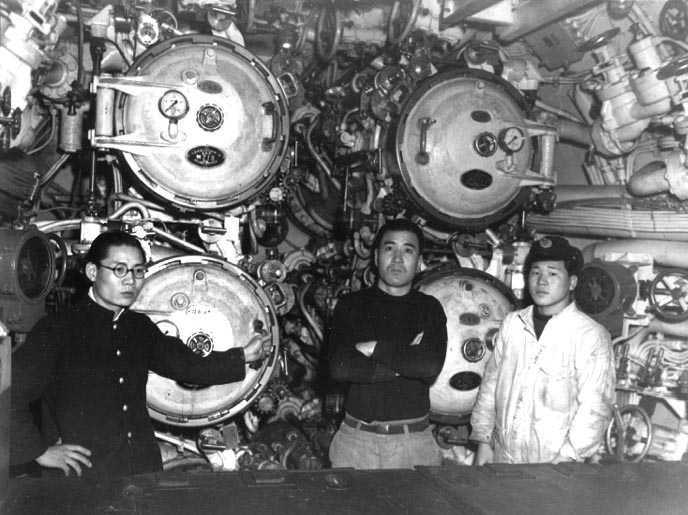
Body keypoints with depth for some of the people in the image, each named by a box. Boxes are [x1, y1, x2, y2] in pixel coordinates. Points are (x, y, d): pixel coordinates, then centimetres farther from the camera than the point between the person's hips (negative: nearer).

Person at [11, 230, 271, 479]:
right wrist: (40, 451, -9)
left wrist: (244, 355, 7)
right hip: (81, 477, -5)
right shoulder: (57, 329, -10)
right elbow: (11, 395, -11)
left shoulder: (140, 327, 10)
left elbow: (188, 365, 13)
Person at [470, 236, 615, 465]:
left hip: (554, 464, -4)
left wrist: (567, 457, -18)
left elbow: (594, 407, -13)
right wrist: (483, 440, 6)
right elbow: (491, 383, 8)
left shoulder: (591, 336, -10)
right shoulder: (511, 323, 5)